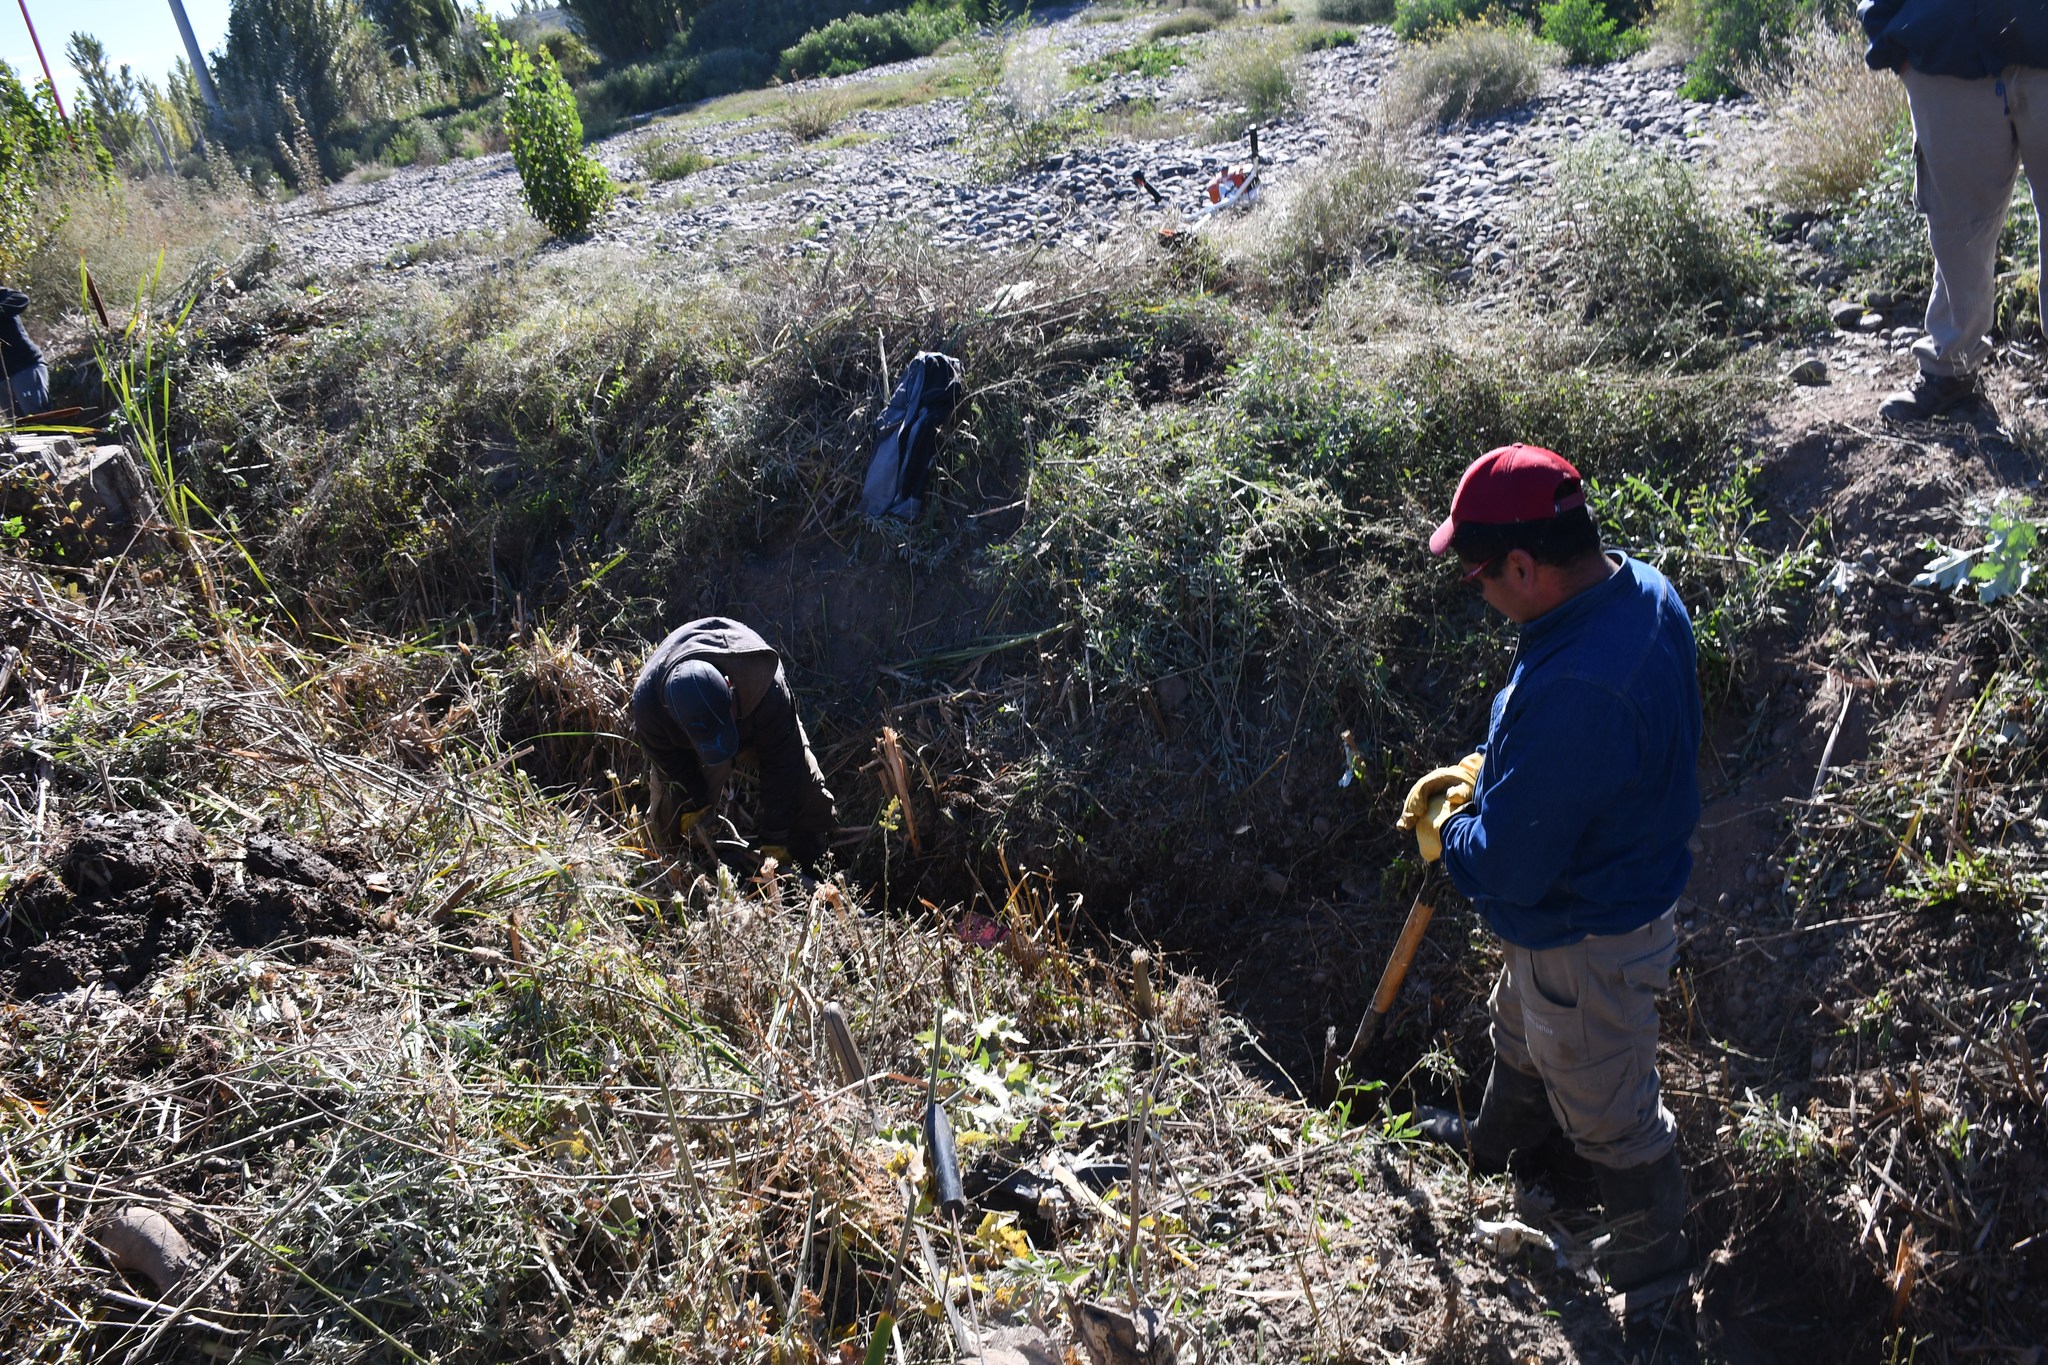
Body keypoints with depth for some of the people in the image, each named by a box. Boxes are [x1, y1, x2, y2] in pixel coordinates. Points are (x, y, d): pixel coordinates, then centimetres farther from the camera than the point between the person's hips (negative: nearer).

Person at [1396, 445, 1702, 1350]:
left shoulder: (1574, 690, -42)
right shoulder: (1639, 589, -10)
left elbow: (1508, 868, -32)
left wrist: (1444, 832, -12)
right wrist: (1478, 773, 1)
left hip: (1588, 944, -10)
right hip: (1618, 888, 10)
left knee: (1610, 1119, 14)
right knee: (1521, 1033, 35)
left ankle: (1656, 1292, 38)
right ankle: (1496, 1141, 64)